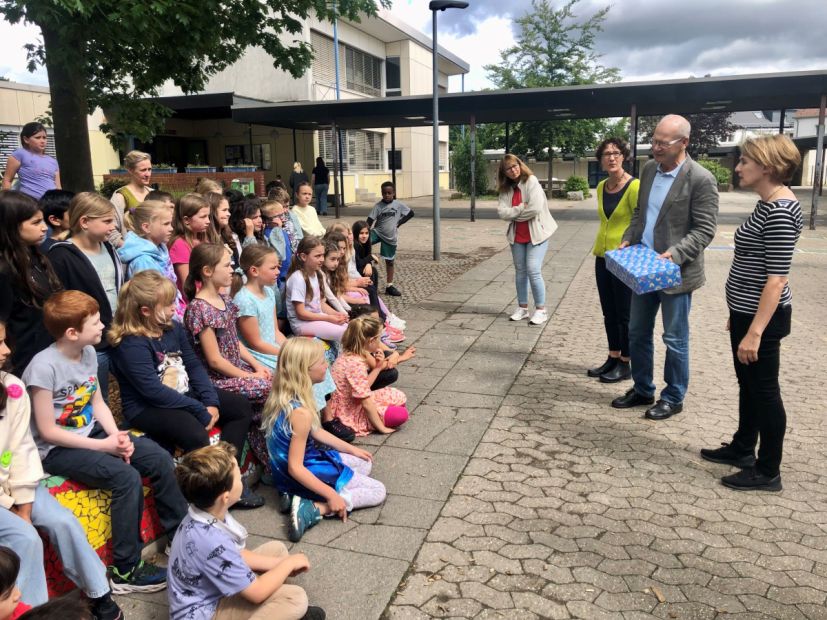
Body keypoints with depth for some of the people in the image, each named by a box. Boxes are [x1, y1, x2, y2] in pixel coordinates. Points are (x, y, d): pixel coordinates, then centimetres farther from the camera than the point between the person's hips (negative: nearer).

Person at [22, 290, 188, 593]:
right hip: (57, 448, -7)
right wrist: (103, 446, -19)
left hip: (91, 433, 7)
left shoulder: (88, 352, -1)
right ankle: (125, 570, -11)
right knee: (126, 478, -26)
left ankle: (179, 534, 11)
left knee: (159, 459, -6)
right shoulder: (44, 366, -23)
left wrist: (117, 435, -10)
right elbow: (47, 431, -20)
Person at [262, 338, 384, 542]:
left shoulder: (284, 396, -4)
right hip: (300, 476, -9)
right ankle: (313, 508, -12)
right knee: (378, 491, 0)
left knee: (363, 464, 26)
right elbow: (295, 468, -28)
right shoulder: (301, 412, -33)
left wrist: (352, 449, 18)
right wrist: (332, 495, -23)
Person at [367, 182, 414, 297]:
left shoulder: (399, 205, -6)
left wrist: (399, 223, -4)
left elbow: (411, 213, 4)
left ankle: (389, 286, 19)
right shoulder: (378, 206, -8)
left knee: (389, 261, 10)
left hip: (390, 237, 0)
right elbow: (370, 221, -11)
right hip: (378, 232, 0)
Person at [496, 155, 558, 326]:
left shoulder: (531, 182, -12)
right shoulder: (506, 189, 5)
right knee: (520, 271, 11)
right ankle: (522, 308, 22)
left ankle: (541, 310, -1)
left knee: (533, 270, -12)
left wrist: (514, 214, -10)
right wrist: (521, 208, -19)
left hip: (536, 233, -6)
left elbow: (535, 209, -23)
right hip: (517, 235, 6)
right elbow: (502, 212, -8)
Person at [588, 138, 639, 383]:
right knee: (609, 312, 14)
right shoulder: (601, 187, 7)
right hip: (602, 257, 7)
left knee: (625, 314, 3)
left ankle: (626, 365, 15)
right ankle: (613, 358, 26)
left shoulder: (634, 186, -14)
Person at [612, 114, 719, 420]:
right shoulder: (649, 169, 6)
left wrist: (676, 253, -26)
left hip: (675, 272, -7)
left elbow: (704, 230, -15)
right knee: (637, 333, 15)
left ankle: (673, 398, 23)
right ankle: (642, 389, 31)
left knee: (674, 338, 7)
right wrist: (628, 239, 1)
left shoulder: (701, 179, -15)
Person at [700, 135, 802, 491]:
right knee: (748, 384, 20)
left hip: (762, 317, -10)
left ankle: (768, 472, 17)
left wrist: (755, 331, -25)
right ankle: (742, 448, 36)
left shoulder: (780, 211, -21)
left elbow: (777, 277, -24)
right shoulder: (767, 205, 9)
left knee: (764, 389, 3)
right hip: (747, 311, 10)